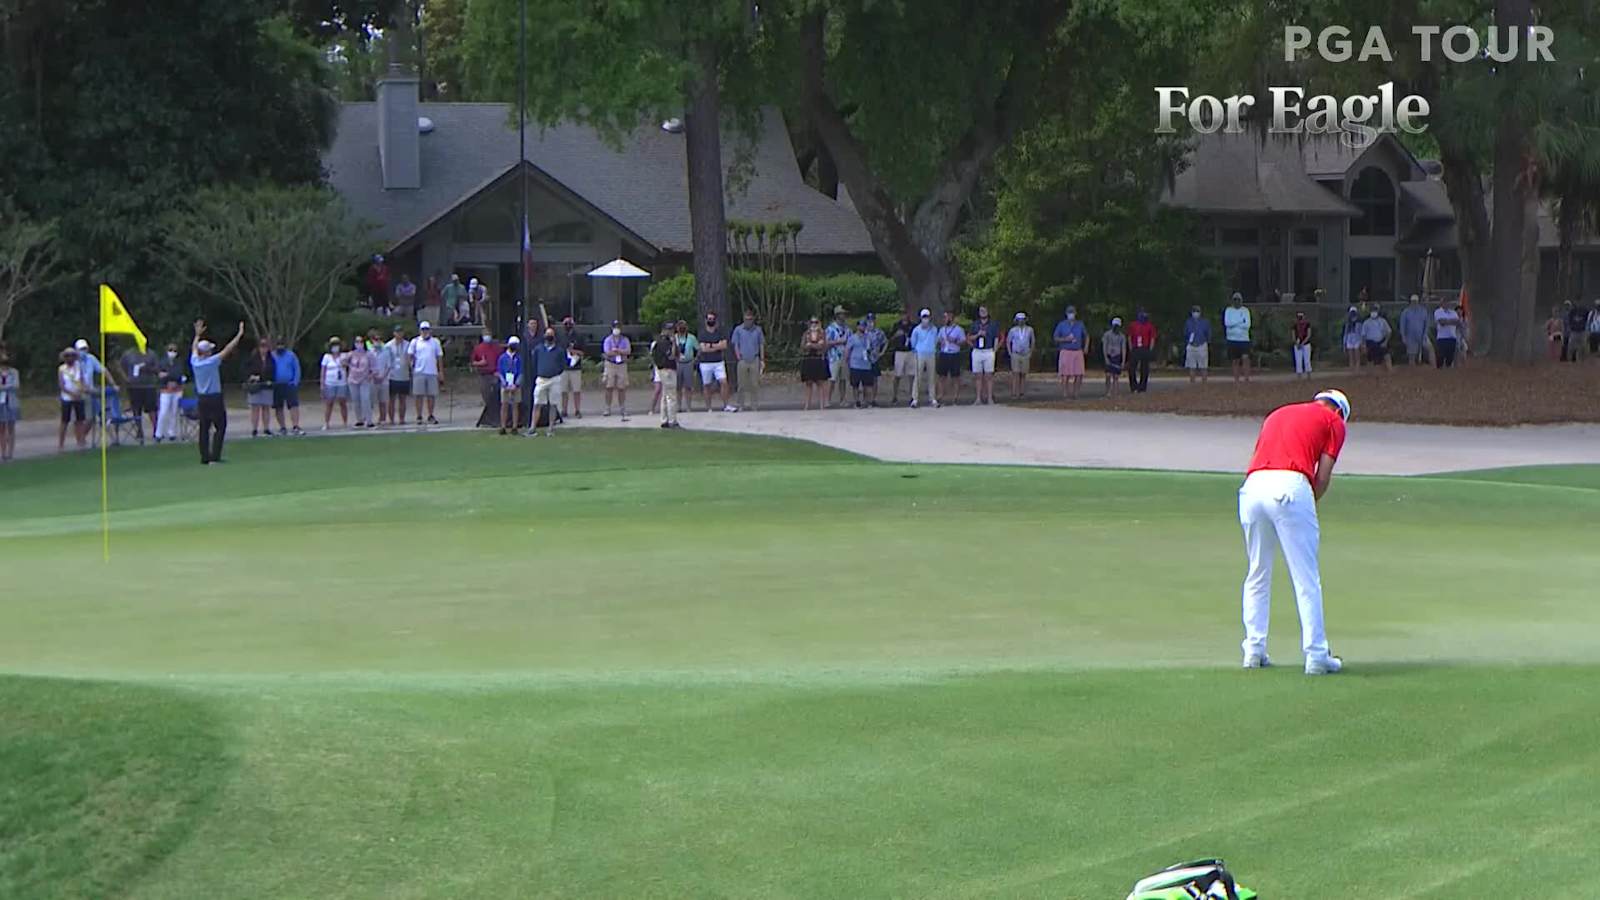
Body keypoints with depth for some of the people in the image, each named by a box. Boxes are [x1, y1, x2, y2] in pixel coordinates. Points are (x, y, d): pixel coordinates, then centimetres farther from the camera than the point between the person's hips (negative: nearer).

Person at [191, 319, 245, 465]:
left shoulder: (195, 362, -2)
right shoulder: (212, 361, -17)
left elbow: (194, 348, 19)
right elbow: (228, 349, -14)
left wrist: (198, 334, 33)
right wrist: (239, 335, -8)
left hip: (201, 398, 6)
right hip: (214, 398, -6)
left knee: (204, 427, 9)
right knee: (220, 426, 0)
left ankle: (205, 457, 8)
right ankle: (215, 456, -8)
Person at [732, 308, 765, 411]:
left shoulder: (758, 330, 7)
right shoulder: (738, 329, 4)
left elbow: (761, 345, 10)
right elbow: (735, 345, 7)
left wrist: (762, 360, 6)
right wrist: (739, 358, -2)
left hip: (755, 360, 1)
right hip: (743, 360, 0)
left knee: (755, 384, 1)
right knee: (742, 384, 3)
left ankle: (755, 405, 6)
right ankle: (741, 404, 11)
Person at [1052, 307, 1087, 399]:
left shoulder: (1080, 325, 10)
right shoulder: (1061, 325, 3)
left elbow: (1086, 336, 22)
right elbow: (1055, 338, 4)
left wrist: (1086, 347, 8)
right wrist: (1065, 339, -12)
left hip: (1078, 352, 3)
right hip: (1066, 352, -3)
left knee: (1079, 374, -5)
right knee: (1066, 375, -7)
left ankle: (1075, 393, 6)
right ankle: (1065, 394, 0)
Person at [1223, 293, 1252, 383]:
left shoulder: (1245, 311, 7)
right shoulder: (1228, 310, 7)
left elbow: (1247, 325, -6)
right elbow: (1227, 323, -9)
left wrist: (1234, 324, -9)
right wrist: (1241, 321, -9)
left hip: (1244, 339, -1)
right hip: (1233, 339, 1)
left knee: (1245, 358, -15)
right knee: (1235, 361, 3)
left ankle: (1247, 379, -14)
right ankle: (1236, 380, 8)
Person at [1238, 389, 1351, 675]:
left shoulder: (1278, 414, 31)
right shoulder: (1334, 421, 17)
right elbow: (1323, 476, 7)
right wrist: (1309, 506, 20)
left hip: (1252, 487, 5)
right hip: (1290, 487, -5)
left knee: (1257, 575, 17)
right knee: (1306, 579, 1)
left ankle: (1253, 650, 18)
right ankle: (1315, 655, 2)